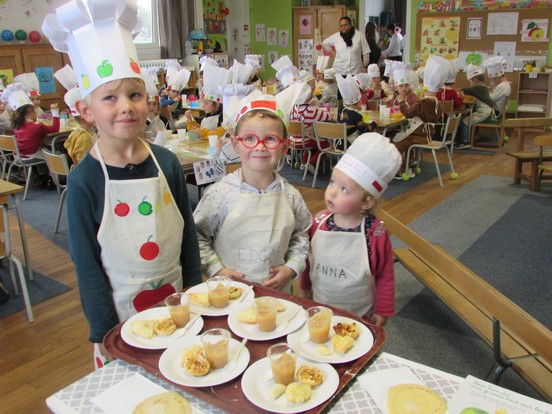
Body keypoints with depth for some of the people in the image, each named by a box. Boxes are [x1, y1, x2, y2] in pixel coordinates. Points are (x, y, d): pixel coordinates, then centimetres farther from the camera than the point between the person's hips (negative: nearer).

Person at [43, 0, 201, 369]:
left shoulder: (167, 163, -6)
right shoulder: (85, 180, -15)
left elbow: (189, 234, 2)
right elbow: (87, 265, -11)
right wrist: (106, 332, -9)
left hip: (174, 301, 3)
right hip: (120, 313, -3)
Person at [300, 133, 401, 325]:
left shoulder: (376, 233, -22)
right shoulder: (318, 222, -13)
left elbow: (385, 277, -11)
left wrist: (382, 312, -4)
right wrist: (305, 288, 14)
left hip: (360, 316, -3)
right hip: (318, 311, 3)